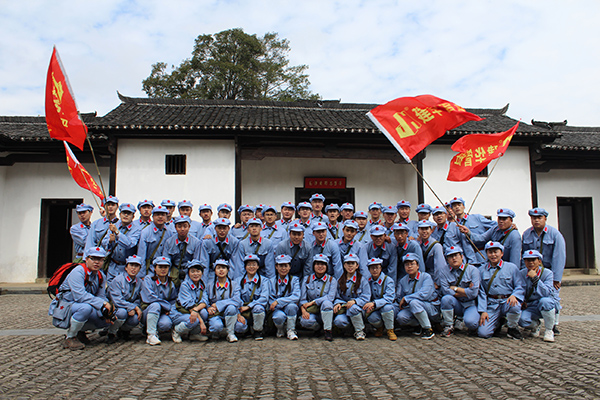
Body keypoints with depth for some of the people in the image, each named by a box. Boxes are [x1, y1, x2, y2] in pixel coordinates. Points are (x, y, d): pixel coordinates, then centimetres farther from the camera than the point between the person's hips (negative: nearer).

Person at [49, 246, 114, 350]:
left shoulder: (101, 276, 5)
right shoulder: (78, 272, -19)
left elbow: (101, 297, 3)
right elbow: (80, 296, -30)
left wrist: (106, 311, -17)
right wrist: (103, 304, -31)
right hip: (64, 306, -7)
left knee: (107, 319, -7)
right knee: (85, 308, -37)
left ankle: (80, 331, 16)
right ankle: (70, 338, -14)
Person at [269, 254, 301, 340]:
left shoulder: (294, 280, 3)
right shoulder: (272, 281, 6)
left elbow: (296, 297, -13)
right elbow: (270, 300, 0)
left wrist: (278, 301, -22)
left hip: (291, 310, 0)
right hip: (277, 310, 0)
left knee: (291, 306, -34)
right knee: (279, 317, -34)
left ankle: (290, 331, -11)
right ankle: (280, 330, 3)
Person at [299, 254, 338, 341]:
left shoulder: (332, 280, 1)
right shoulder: (307, 279, 7)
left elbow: (330, 297, -14)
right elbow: (302, 299, 2)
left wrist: (312, 302, -18)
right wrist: (303, 311, -17)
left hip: (326, 312, -1)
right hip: (311, 312, 1)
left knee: (326, 303, -35)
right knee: (305, 321, -32)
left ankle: (327, 330, -18)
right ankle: (317, 327, 4)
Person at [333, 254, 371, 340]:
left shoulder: (362, 280, 2)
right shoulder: (340, 280, 12)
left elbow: (365, 297, -5)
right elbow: (337, 296, 12)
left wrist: (354, 301, -23)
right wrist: (338, 303, -11)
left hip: (359, 308, -2)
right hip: (344, 308, 2)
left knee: (353, 308, -38)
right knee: (338, 321, -30)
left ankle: (360, 331, -13)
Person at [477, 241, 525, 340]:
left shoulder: (512, 267, 5)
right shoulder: (481, 270, 9)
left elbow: (520, 286, 1)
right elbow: (481, 292, 6)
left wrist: (514, 295, -21)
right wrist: (483, 311, -4)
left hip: (507, 302, -1)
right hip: (491, 305, 1)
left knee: (514, 306, -38)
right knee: (483, 332, -17)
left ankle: (513, 328, -4)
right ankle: (498, 323, 20)